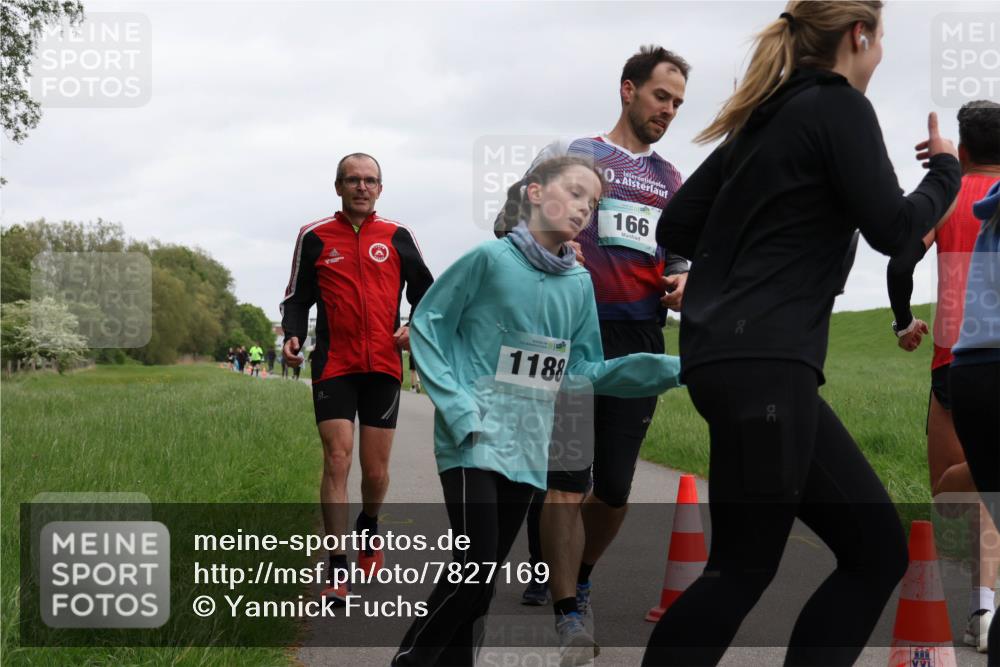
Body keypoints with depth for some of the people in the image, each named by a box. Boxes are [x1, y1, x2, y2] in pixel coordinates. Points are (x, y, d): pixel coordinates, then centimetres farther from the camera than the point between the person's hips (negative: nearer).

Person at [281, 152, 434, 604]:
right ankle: (338, 568, -7)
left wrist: (417, 328, -4)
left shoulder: (397, 237, 7)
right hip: (334, 366, -1)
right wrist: (292, 336, -9)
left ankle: (368, 530, 38)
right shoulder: (314, 237, 5)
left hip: (383, 366, 1)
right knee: (337, 460, -11)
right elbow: (297, 298, 9)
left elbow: (424, 292, 15)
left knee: (376, 469, 6)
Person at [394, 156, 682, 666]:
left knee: (482, 575, 10)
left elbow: (579, 372, 10)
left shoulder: (580, 284, 7)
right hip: (473, 438, -6)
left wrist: (671, 368, 2)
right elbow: (427, 325, -5)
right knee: (475, 568, -12)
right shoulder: (491, 258, -10)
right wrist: (456, 404, -15)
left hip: (526, 446, 6)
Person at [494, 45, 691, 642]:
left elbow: (680, 257, 26)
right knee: (567, 476, -10)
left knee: (616, 486, 8)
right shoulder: (569, 155, 6)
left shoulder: (673, 181, 19)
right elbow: (510, 225, 8)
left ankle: (577, 574, 33)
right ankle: (568, 612, -6)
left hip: (641, 344, 4)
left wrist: (681, 283, 4)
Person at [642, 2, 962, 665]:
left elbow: (675, 227, 19)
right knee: (744, 569, -4)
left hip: (735, 359, 9)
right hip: (762, 366, -9)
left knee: (877, 549, 9)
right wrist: (945, 170, 9)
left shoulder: (765, 119, 19)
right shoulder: (840, 107, -4)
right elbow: (893, 229, -8)